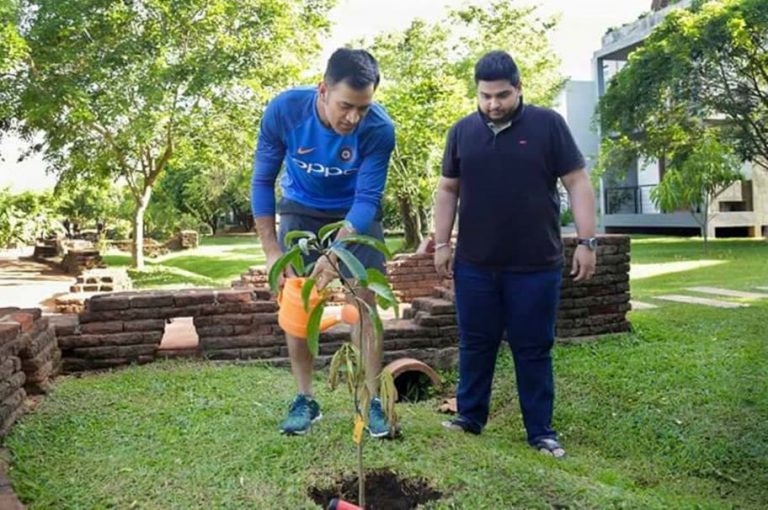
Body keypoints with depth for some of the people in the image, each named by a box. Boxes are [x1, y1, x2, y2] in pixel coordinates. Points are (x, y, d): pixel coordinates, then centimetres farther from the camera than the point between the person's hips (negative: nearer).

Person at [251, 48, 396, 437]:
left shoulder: (379, 128, -30)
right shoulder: (283, 110, -27)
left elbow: (366, 199, -27)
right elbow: (263, 182, -17)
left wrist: (336, 253, -41)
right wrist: (272, 250, -21)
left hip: (357, 214, -1)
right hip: (301, 210, 1)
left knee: (365, 301, -7)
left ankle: (371, 400, 3)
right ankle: (305, 400, 9)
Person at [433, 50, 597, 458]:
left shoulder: (548, 125, -2)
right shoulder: (462, 132, 6)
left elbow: (577, 184, -2)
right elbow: (448, 190, 11)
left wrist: (587, 242, -8)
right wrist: (442, 244, 7)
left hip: (536, 266, -2)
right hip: (474, 264, 3)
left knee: (533, 350, 6)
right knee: (475, 345, 12)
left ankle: (541, 431, 19)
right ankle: (470, 417, 28)